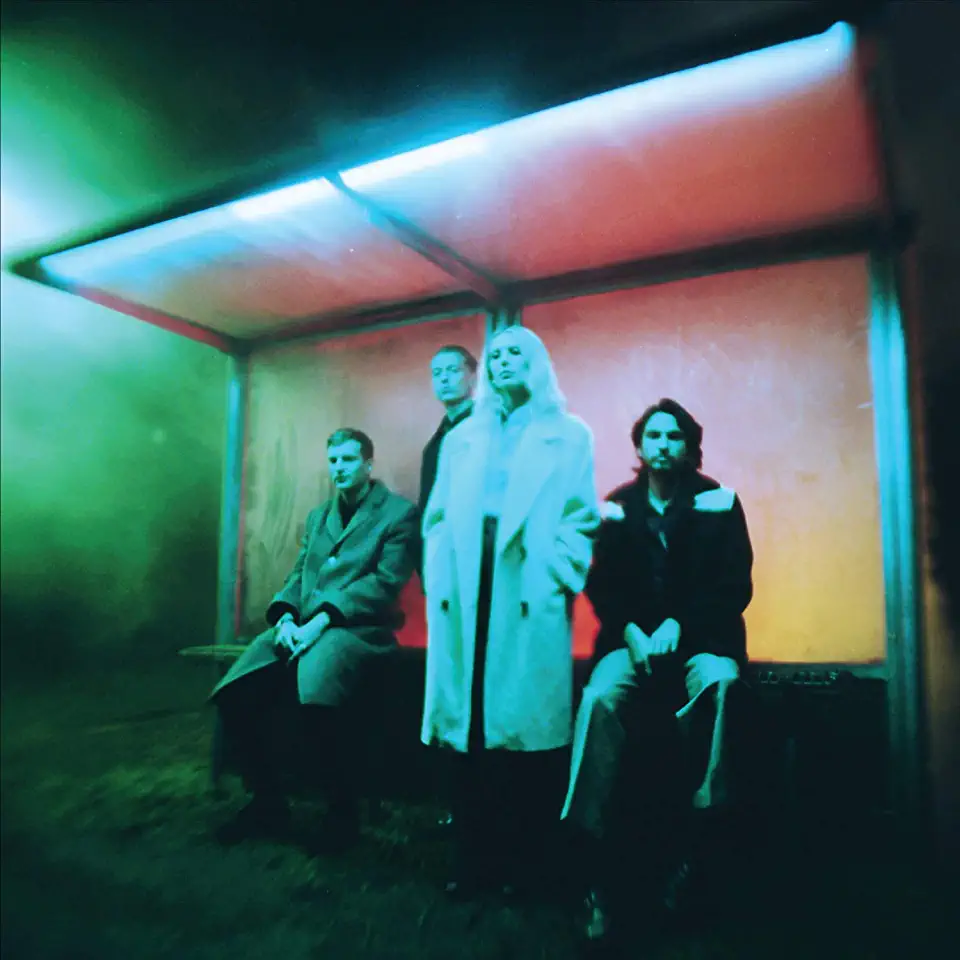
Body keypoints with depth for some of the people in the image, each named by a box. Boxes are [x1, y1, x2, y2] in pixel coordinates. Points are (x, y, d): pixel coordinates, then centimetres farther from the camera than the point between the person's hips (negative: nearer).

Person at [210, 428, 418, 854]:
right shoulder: (318, 516, 24)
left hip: (358, 629, -6)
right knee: (235, 694, -18)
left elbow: (386, 581, -8)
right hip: (302, 626, 6)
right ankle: (268, 802, 2)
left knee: (314, 694, -36)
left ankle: (344, 811, -14)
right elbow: (298, 575, 20)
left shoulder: (399, 512, 3)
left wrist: (321, 621, -17)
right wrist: (285, 617, -3)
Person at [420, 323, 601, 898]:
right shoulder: (461, 438, 20)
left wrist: (556, 580, -8)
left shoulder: (569, 435, 10)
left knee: (523, 730, 0)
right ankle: (473, 860, 16)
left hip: (528, 599, -3)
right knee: (469, 727, 5)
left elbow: (581, 520, 2)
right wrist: (439, 580, 1)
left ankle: (518, 862, 15)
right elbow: (437, 519, 14)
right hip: (465, 598, 3)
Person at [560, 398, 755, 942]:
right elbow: (601, 585, 4)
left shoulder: (718, 503, 3)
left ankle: (698, 844, -24)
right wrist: (630, 631, -14)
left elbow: (736, 587, -2)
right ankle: (594, 850, -25)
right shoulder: (618, 507, 7)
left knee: (716, 682, -35)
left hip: (702, 637, -1)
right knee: (600, 696, -29)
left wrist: (679, 623, -16)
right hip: (634, 637, 1)